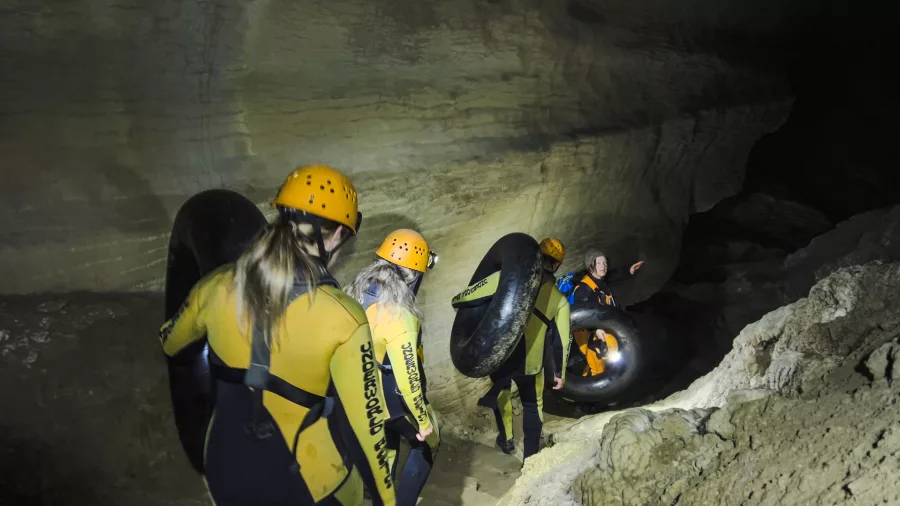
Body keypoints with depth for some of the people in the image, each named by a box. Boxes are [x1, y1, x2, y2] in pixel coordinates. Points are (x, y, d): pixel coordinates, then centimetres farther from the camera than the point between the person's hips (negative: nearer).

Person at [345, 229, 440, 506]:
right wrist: (423, 420, -19)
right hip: (397, 401, -7)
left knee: (387, 449, 28)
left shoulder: (356, 294, -8)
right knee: (427, 445, 20)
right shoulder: (397, 315, -33)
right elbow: (408, 377, -31)